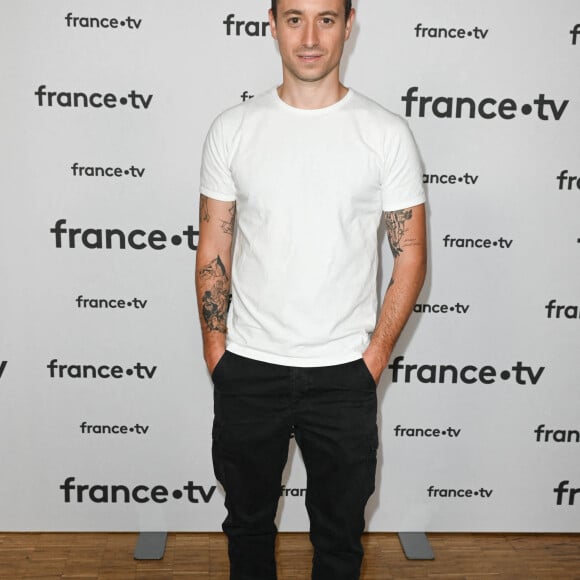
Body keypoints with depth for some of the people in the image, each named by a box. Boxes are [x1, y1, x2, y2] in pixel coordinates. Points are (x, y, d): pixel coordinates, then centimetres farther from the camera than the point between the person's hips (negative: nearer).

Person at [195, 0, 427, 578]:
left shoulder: (386, 133, -4)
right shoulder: (232, 129, -1)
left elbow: (410, 254, -1)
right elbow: (213, 251, 3)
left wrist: (376, 354, -6)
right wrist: (216, 351, 1)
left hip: (344, 373, -1)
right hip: (247, 369, 1)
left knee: (339, 533, 16)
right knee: (248, 520, 20)